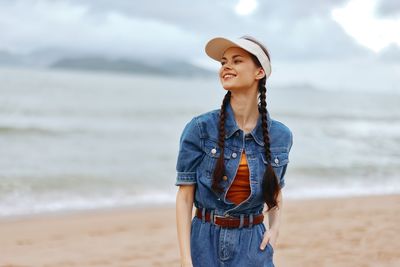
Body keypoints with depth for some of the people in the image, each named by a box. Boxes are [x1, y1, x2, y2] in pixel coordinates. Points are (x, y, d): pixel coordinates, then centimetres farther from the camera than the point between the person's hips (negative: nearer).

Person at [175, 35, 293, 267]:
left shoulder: (280, 135, 0)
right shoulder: (199, 128, -8)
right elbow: (185, 196, -7)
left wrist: (274, 228, -1)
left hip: (253, 247, 2)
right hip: (206, 243, -1)